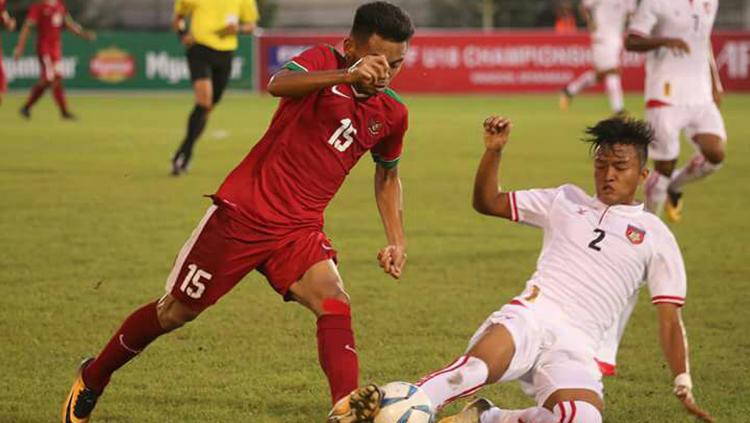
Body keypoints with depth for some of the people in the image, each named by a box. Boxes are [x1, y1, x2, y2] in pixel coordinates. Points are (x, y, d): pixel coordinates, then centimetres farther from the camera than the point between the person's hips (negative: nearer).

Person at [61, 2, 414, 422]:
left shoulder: (393, 115, 2)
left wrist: (397, 239, 12)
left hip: (299, 229, 4)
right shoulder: (325, 61, -12)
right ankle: (93, 378, 32)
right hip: (243, 212, -4)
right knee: (176, 311, 9)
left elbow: (389, 174, 23)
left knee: (335, 304, -25)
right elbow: (279, 84, -36)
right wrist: (349, 76, -51)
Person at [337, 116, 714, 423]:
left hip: (576, 345, -1)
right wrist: (493, 151, 8)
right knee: (475, 369, -36)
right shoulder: (566, 201, 22)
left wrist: (684, 387, 1)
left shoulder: (655, 236, 16)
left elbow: (670, 320, 12)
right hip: (531, 315, 1)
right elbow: (487, 202, 26)